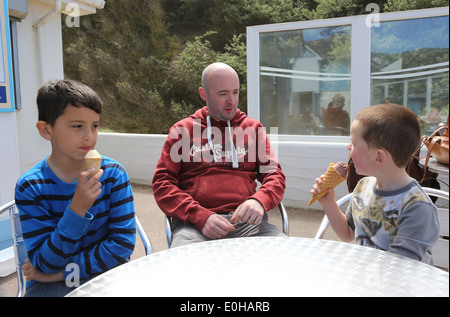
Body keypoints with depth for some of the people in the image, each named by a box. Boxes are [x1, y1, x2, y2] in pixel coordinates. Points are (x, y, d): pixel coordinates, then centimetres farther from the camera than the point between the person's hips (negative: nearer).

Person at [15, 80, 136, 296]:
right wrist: (77, 209, -26)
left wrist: (61, 273, -11)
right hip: (51, 284, 0)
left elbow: (123, 244, -9)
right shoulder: (30, 187, -9)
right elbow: (46, 264, -12)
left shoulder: (113, 174, -8)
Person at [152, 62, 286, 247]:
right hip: (194, 223, -2)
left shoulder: (253, 128, 18)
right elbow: (162, 183, 6)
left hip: (246, 221, 3)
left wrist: (259, 201, -11)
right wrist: (201, 217, -10)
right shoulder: (182, 130, 13)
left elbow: (274, 175, 14)